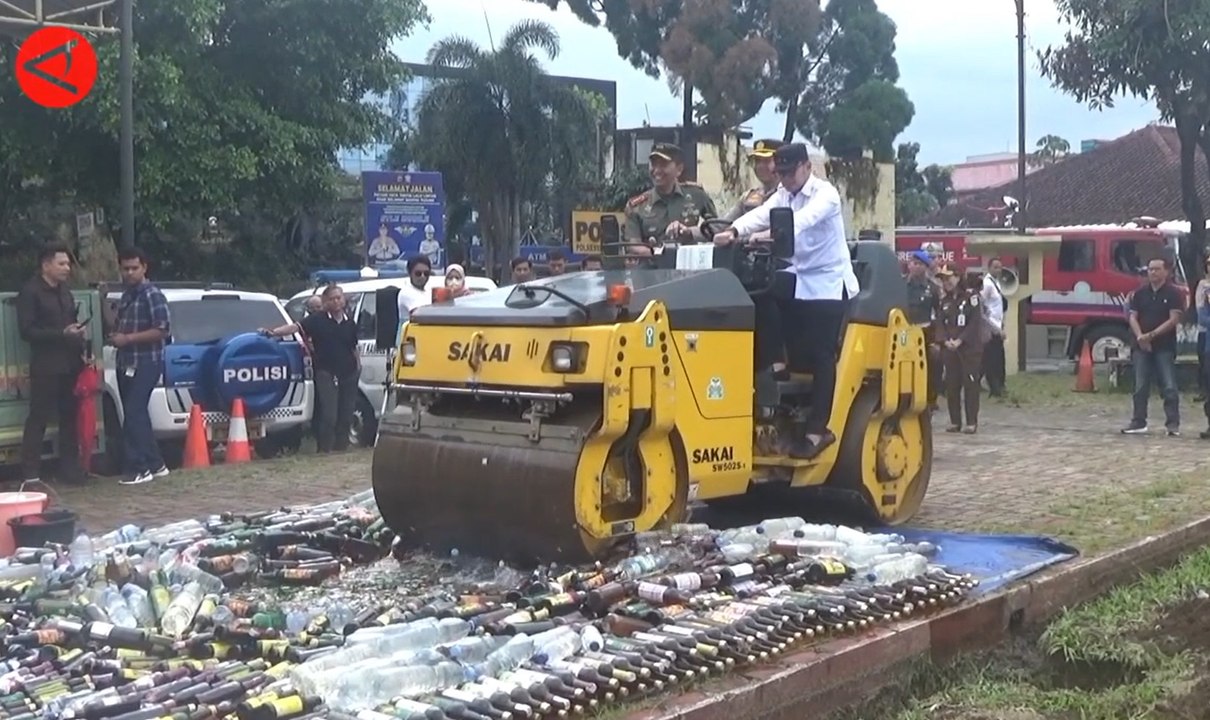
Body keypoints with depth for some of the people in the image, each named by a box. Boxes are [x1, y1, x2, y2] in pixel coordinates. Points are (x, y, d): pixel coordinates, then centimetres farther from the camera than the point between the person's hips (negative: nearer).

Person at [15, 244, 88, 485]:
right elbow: (26, 330, -14)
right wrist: (62, 333, -21)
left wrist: (79, 331, 6)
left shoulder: (64, 291, 17)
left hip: (70, 364, 7)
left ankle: (69, 467, 17)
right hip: (46, 367, -7)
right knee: (38, 419, -5)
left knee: (70, 417, 9)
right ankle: (31, 473, -3)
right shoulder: (30, 292, -7)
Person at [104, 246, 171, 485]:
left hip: (146, 363, -9)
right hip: (126, 363, 9)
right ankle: (155, 464, 19)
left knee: (133, 414, -14)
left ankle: (138, 468, -12)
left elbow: (163, 330, -19)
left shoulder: (152, 295, -11)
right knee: (136, 414, 11)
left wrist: (128, 338, -19)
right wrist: (104, 309, 9)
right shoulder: (127, 295, 16)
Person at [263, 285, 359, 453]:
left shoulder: (350, 324, 12)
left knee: (345, 416, 8)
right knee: (328, 416, -9)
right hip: (327, 374, -4)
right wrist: (275, 332, -26)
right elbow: (296, 327, -13)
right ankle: (324, 450, 0)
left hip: (349, 374, 4)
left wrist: (358, 365, 14)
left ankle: (341, 447, 20)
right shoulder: (317, 320, -2)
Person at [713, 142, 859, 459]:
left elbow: (805, 219, -32)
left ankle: (817, 429, -8)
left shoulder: (826, 194, -12)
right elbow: (762, 214, -11)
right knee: (795, 353, 5)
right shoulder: (782, 195, 8)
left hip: (828, 285, -6)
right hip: (797, 284, 6)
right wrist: (734, 231, -32)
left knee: (821, 357, -8)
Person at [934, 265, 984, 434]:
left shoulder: (970, 296, -2)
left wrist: (960, 340, -16)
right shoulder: (944, 300, 14)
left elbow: (975, 322, -9)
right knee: (951, 385, 5)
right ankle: (955, 421, 11)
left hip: (970, 348, -5)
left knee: (970, 384, -5)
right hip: (948, 349, 5)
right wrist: (945, 341, -10)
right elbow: (939, 323, 8)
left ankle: (971, 422, -2)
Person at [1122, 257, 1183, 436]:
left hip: (1165, 347, -4)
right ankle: (1138, 422, 14)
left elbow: (1174, 320, -10)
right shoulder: (1140, 293, 8)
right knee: (1140, 387, 7)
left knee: (1169, 387, -6)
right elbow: (1133, 317, 5)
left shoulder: (1173, 293, -3)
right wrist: (1140, 336, -13)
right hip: (1142, 346, 4)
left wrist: (1151, 335, -15)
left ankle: (1173, 424, -3)